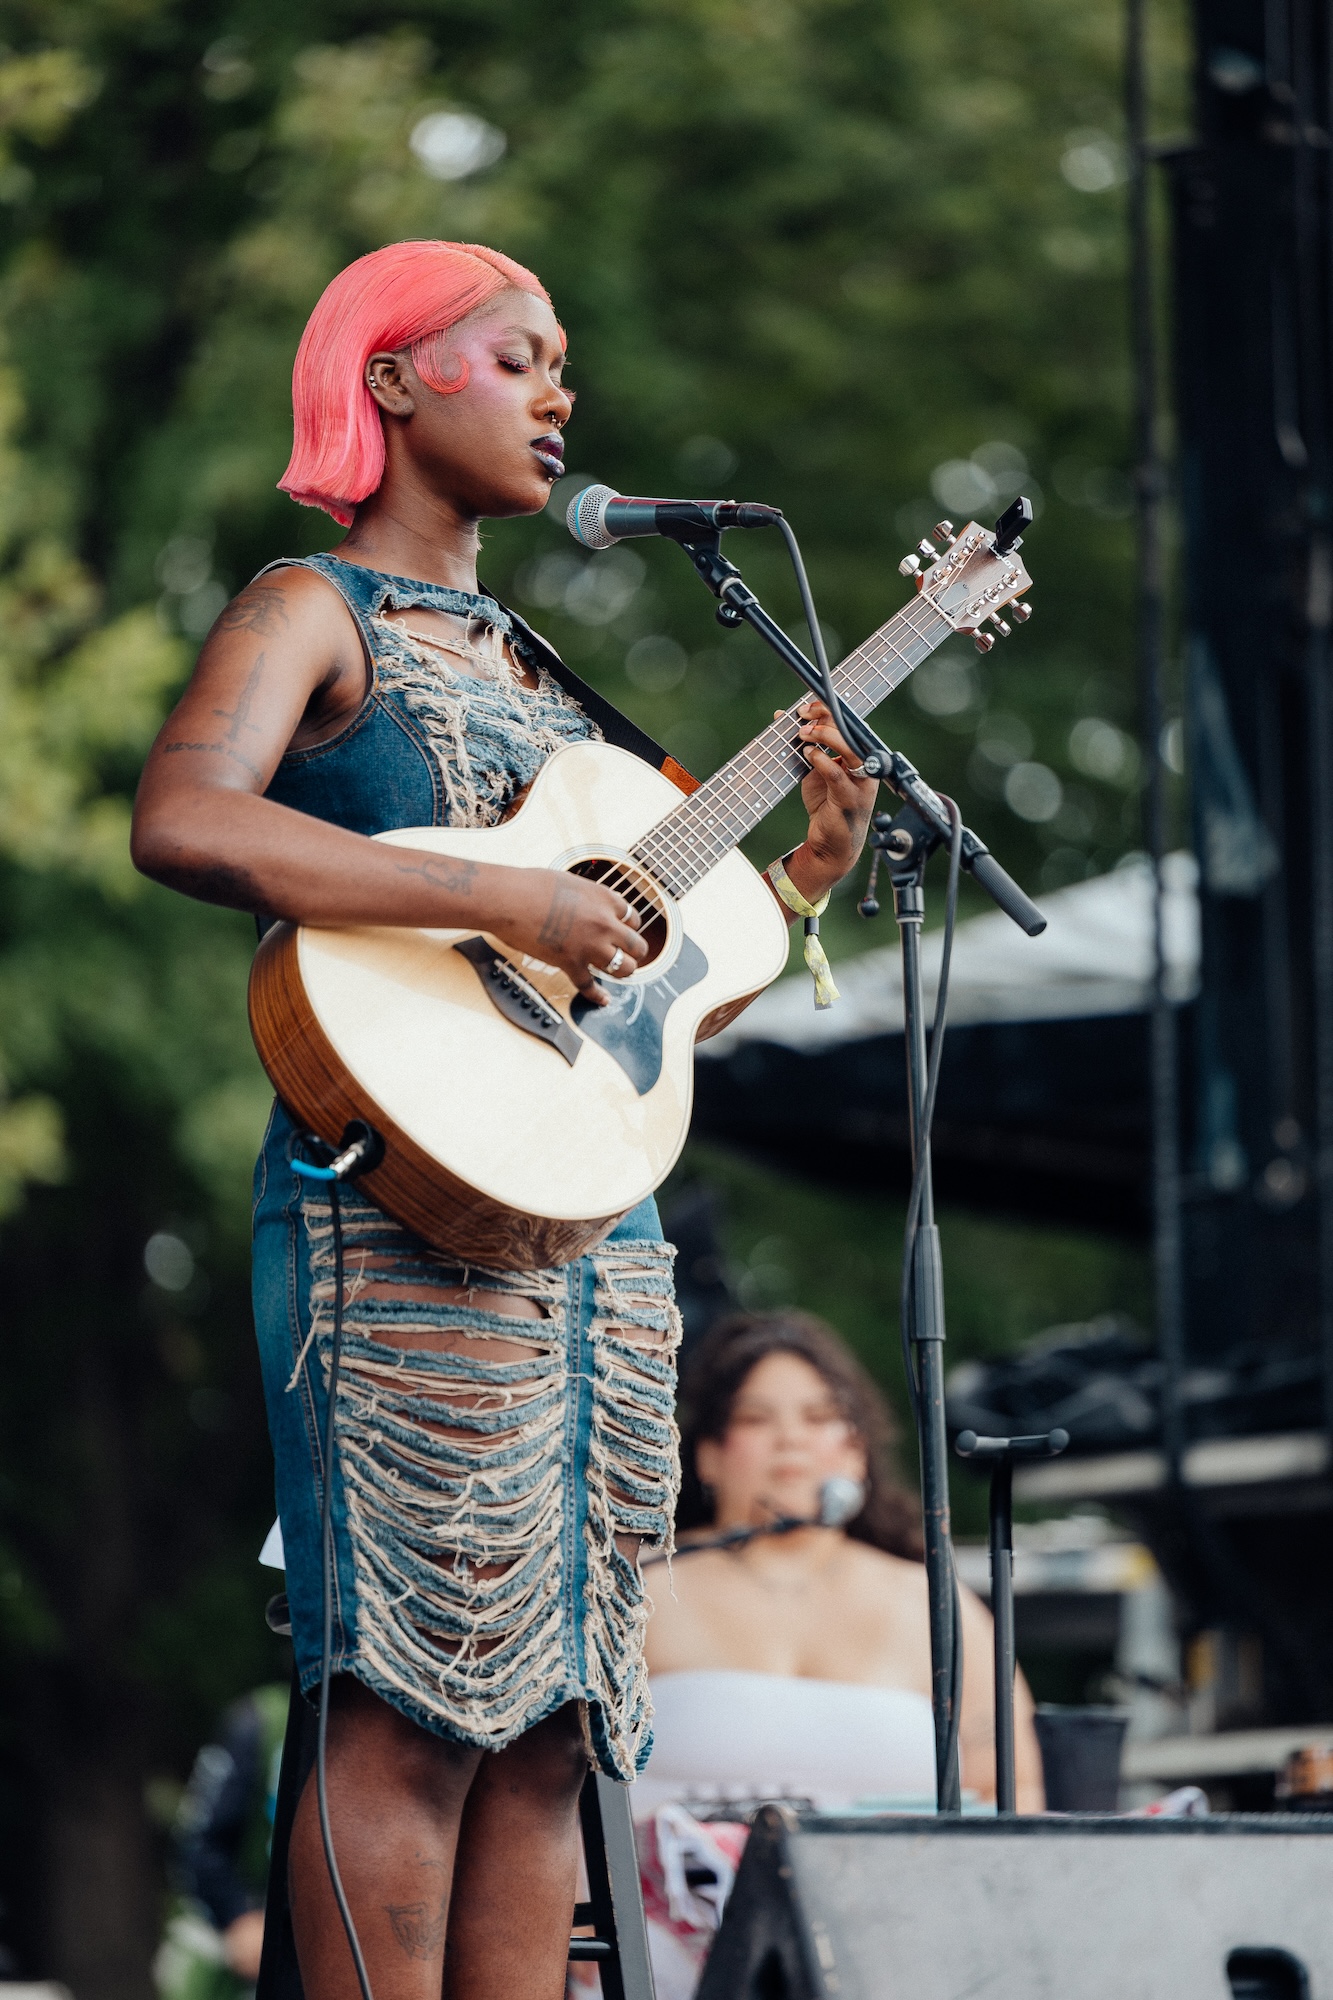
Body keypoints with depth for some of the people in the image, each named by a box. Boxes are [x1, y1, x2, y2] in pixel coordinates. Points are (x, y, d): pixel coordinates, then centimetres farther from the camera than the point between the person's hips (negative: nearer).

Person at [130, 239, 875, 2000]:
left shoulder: (528, 663, 25)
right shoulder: (314, 614, 1)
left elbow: (653, 1004, 26)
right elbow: (182, 823, -21)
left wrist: (809, 869, 11)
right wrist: (507, 901, -23)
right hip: (410, 1210, -8)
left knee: (550, 1722, 5)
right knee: (420, 1705, -11)